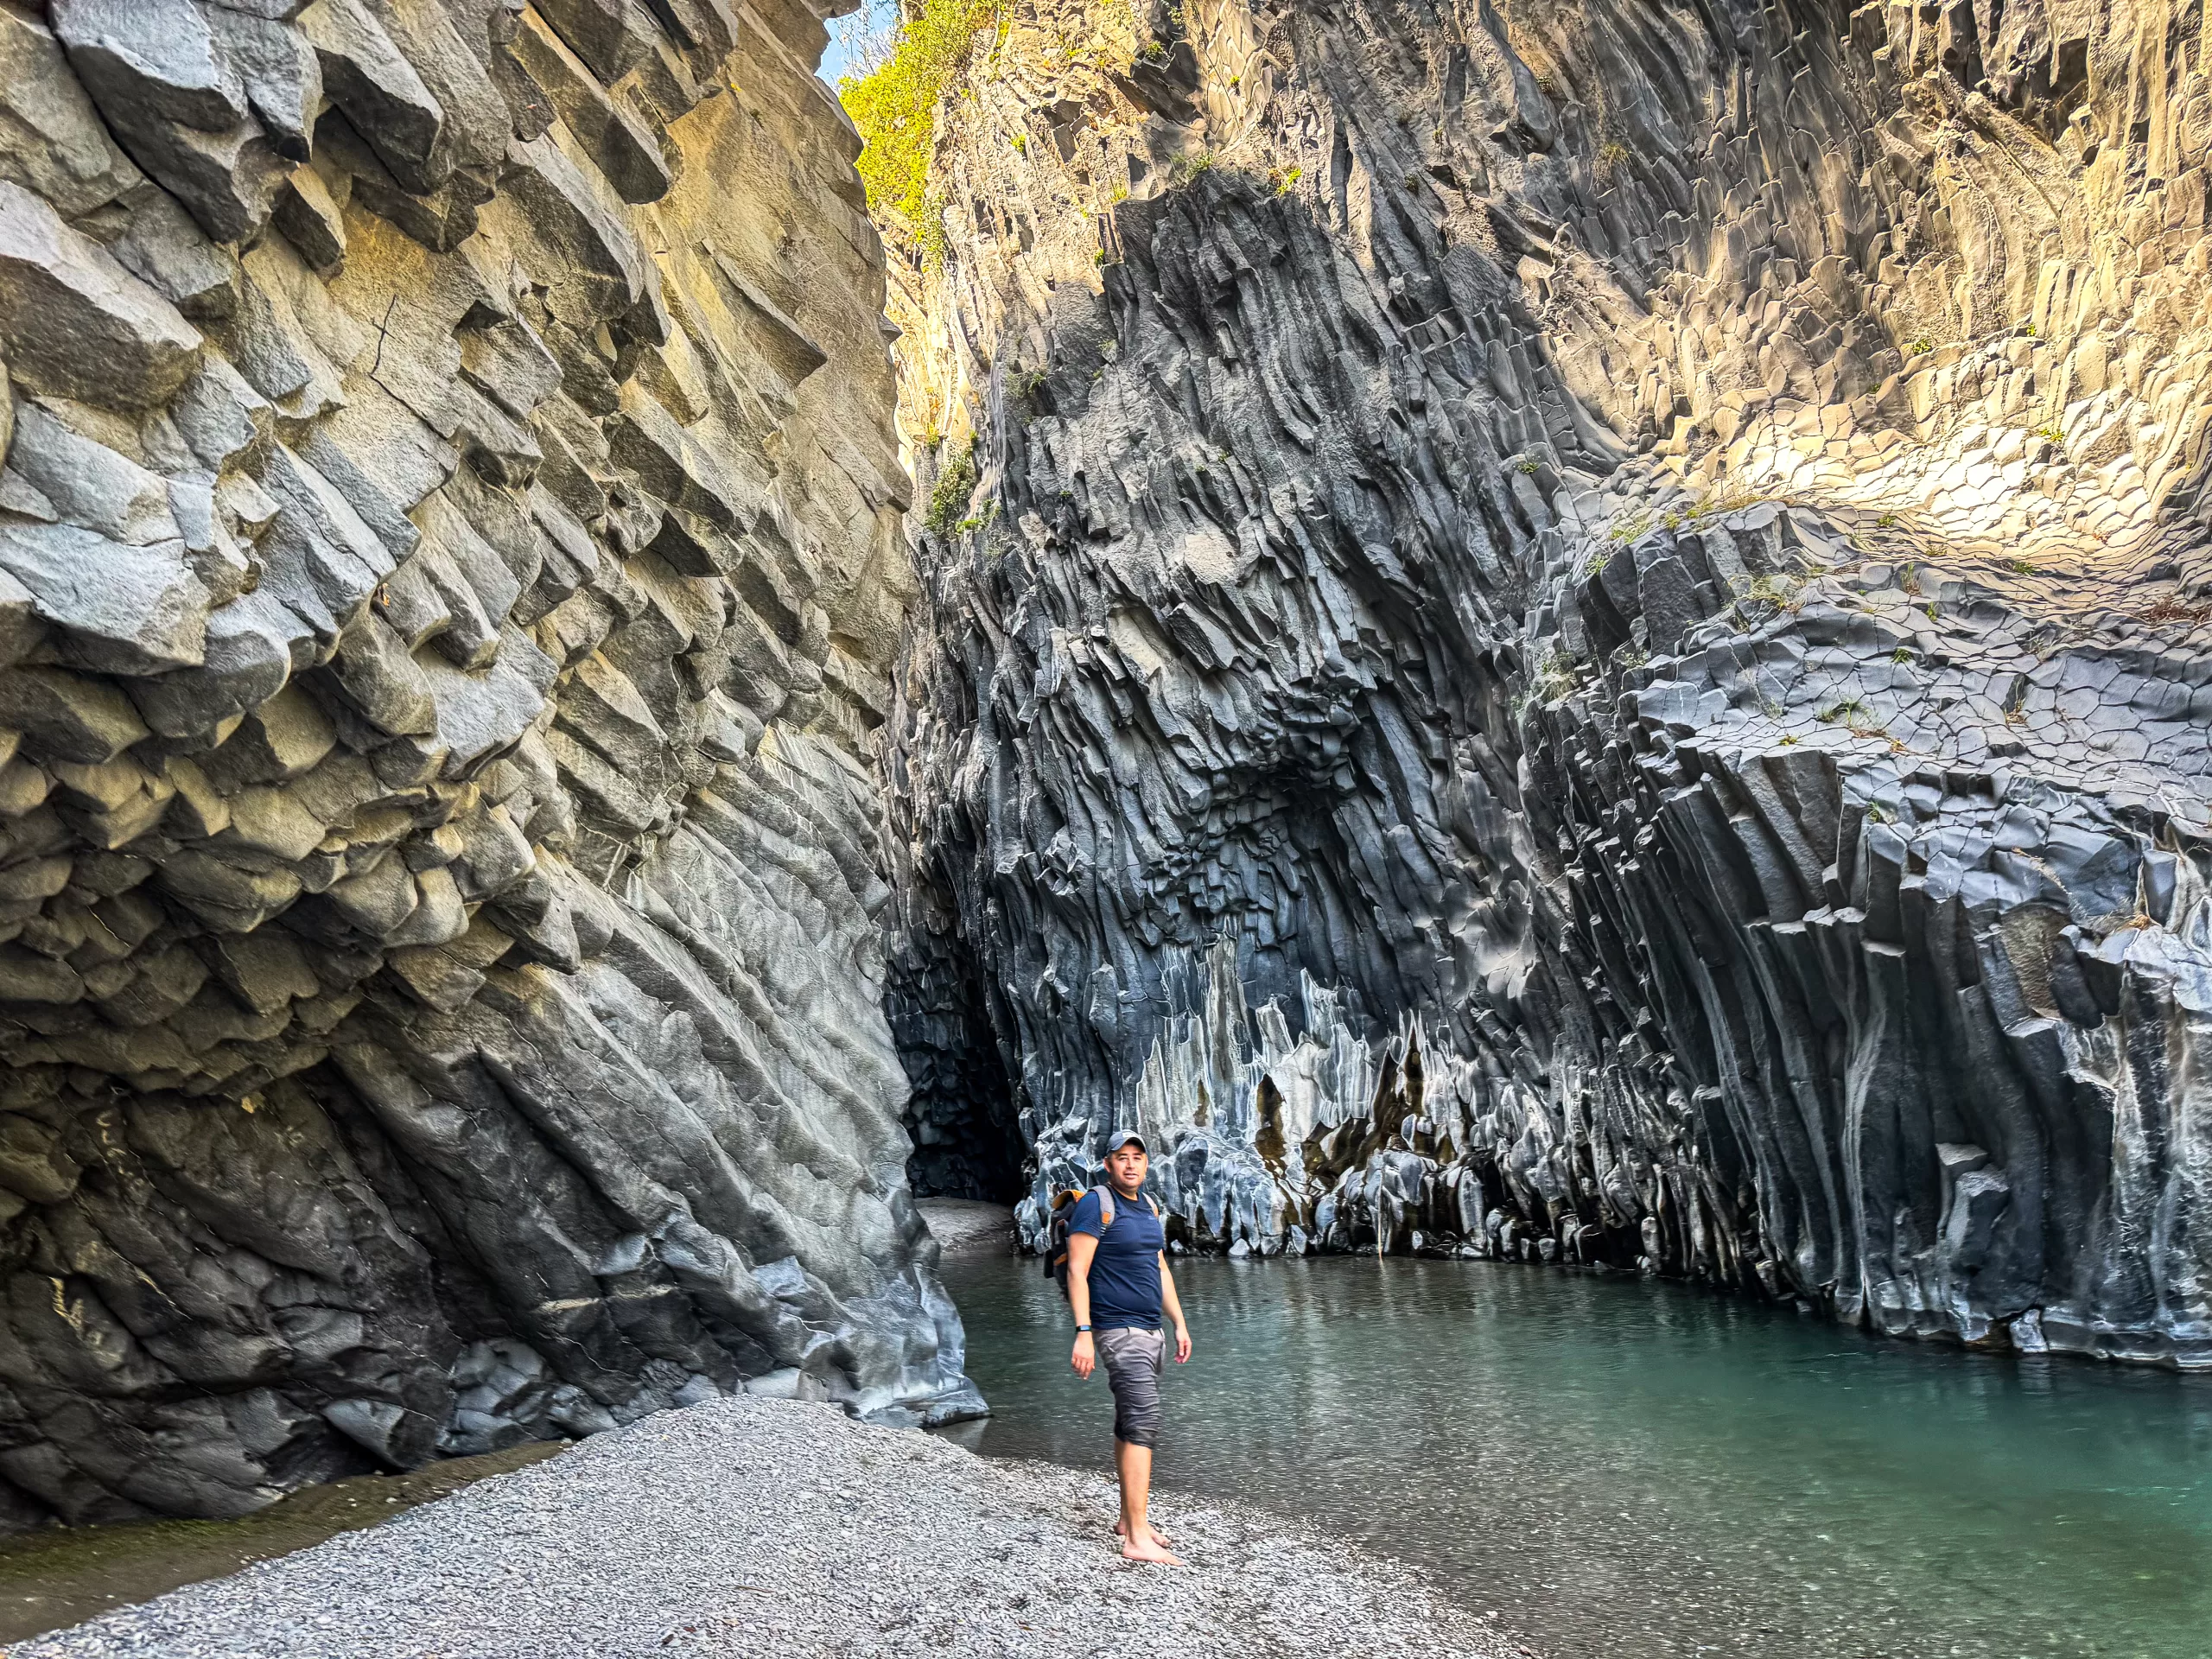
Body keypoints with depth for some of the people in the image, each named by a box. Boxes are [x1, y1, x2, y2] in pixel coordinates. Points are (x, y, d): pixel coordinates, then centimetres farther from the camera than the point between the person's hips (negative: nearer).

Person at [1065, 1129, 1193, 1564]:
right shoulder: (1094, 1205, -11)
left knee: (1131, 1424, 14)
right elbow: (1077, 1271, -16)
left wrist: (1180, 1324, 18)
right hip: (1119, 1330, -8)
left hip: (1151, 1331, 8)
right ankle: (1138, 1538, -16)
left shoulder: (1148, 1207, 14)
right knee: (1143, 1421, -16)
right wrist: (1083, 1332, -22)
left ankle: (1129, 1519, 24)